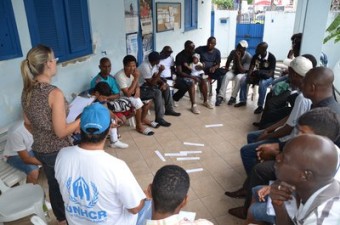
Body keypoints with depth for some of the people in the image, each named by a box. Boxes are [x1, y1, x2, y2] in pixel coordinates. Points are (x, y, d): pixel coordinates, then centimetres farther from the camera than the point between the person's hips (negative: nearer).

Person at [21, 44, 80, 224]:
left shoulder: (27, 90, -2)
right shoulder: (54, 93, -26)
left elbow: (28, 121, 11)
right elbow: (61, 132, -23)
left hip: (38, 149, 7)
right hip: (57, 151, -7)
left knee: (54, 185, 24)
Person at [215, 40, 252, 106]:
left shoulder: (248, 57, -24)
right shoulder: (233, 52, -12)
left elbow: (242, 71, -29)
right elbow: (228, 61, 10)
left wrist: (238, 59, -35)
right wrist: (226, 69, -3)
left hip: (243, 73, -3)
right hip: (234, 70, 3)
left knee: (238, 77, -37)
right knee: (226, 76, -30)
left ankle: (233, 97, -24)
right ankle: (221, 96, -31)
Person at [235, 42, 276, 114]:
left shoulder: (271, 57, -19)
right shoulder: (256, 56, -5)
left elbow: (270, 74, -24)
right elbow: (251, 68, -7)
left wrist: (260, 73, -37)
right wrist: (249, 76, -28)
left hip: (268, 77, -5)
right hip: (257, 76, 5)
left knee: (262, 84, -39)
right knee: (243, 79, -18)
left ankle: (260, 106, -26)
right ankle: (243, 101, -6)